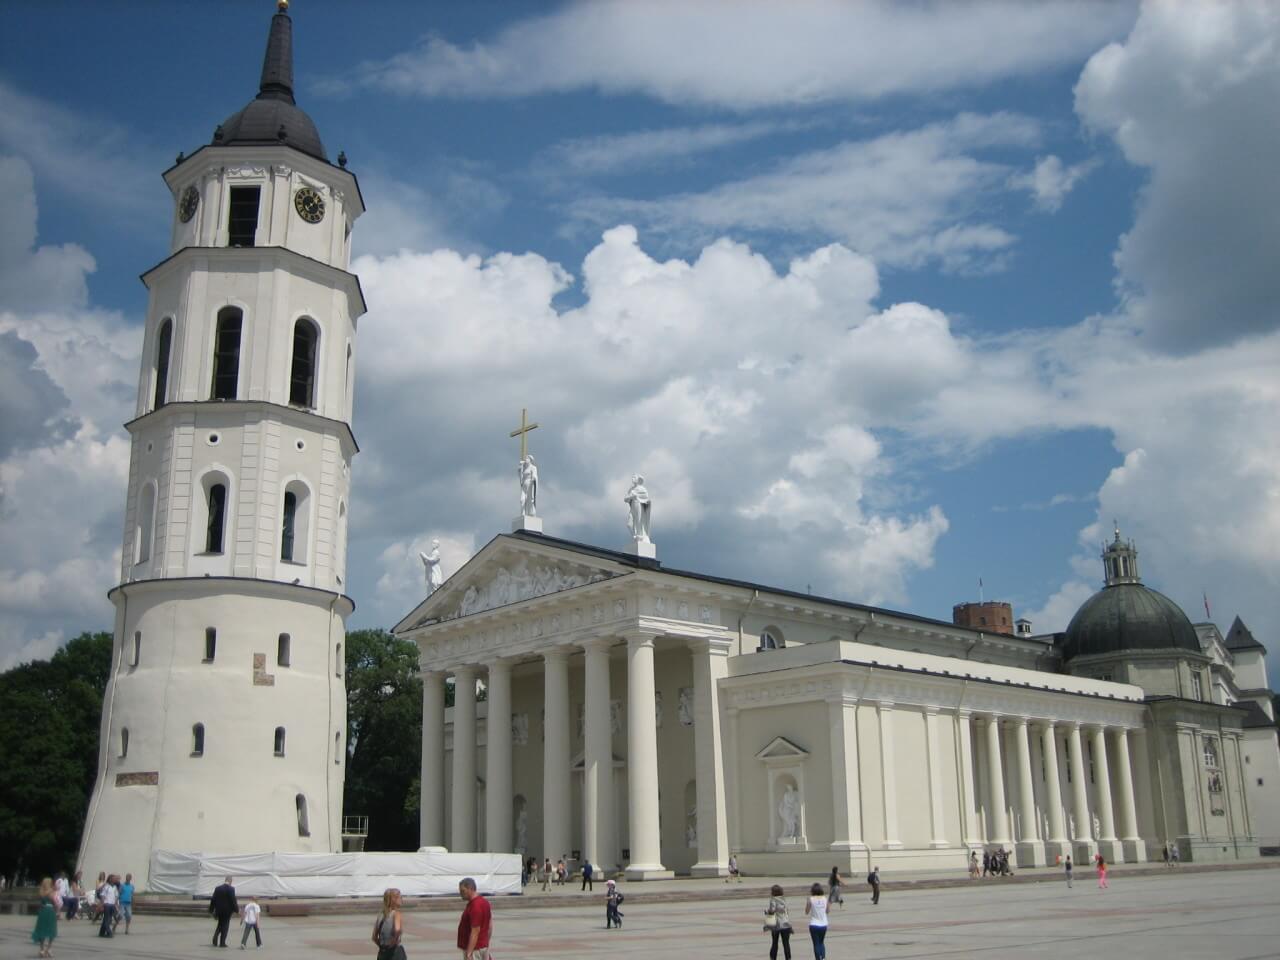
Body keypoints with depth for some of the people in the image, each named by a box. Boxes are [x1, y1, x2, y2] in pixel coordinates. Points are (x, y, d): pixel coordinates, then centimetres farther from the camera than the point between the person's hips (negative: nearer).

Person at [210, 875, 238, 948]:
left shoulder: (217, 888, 1)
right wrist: (236, 909, -7)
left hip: (219, 910, 4)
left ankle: (215, 940, 5)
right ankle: (222, 943, 6)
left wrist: (211, 910, 10)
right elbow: (233, 900, -15)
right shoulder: (231, 889, -14)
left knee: (220, 925, 21)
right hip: (227, 910, -4)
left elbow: (213, 900, 3)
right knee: (225, 925, 6)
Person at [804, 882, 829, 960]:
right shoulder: (825, 899, -2)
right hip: (823, 924, 3)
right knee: (821, 942, 20)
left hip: (814, 925, -3)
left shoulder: (810, 899, -11)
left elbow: (806, 912, -3)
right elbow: (827, 911, 11)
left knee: (816, 944, 6)